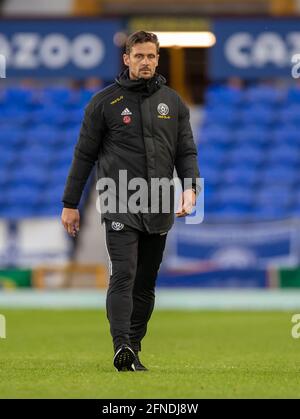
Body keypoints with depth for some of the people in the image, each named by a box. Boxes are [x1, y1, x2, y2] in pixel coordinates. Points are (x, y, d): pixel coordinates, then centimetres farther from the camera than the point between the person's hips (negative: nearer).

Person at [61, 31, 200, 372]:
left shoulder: (173, 102, 12)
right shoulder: (105, 102, 2)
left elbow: (186, 151, 12)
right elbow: (84, 155, 6)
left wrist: (190, 188, -7)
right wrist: (70, 205, 5)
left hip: (158, 209, 4)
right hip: (120, 206, -4)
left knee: (146, 283, 7)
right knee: (123, 276, -17)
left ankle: (133, 349, 14)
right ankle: (121, 347, -26)